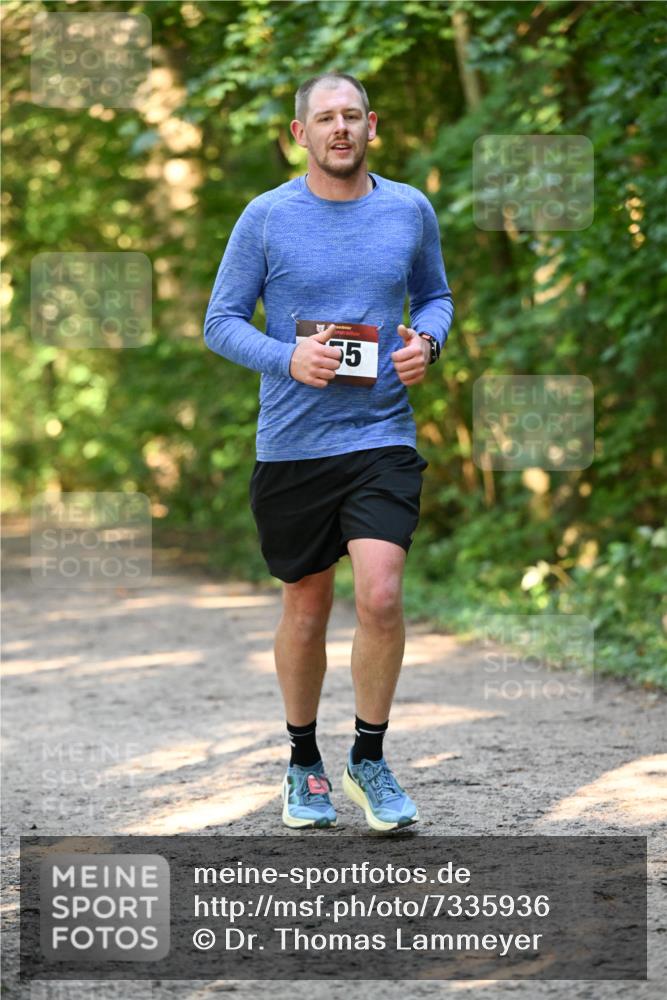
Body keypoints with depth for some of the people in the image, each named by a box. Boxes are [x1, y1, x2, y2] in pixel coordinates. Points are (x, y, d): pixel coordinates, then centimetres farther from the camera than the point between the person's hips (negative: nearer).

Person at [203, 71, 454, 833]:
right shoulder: (267, 217, -3)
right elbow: (220, 324, 0)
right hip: (292, 446, 0)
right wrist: (288, 358, -17)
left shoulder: (410, 211, 4)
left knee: (380, 596, -16)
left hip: (383, 436, 0)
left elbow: (436, 294, 19)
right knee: (306, 610, 10)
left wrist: (427, 341, -3)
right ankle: (304, 763, 30)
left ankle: (369, 758, 4)